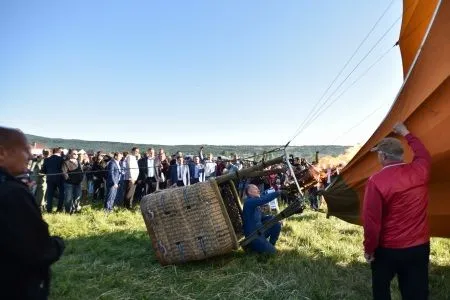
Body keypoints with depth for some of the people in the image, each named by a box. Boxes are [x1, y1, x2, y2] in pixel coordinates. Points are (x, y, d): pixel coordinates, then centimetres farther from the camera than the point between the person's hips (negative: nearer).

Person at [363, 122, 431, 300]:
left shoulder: (377, 181, -20)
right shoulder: (419, 170, -6)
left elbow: (371, 220, -19)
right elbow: (424, 154, 20)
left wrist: (369, 249, -5)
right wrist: (406, 133, 33)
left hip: (388, 250, -4)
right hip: (420, 247, 4)